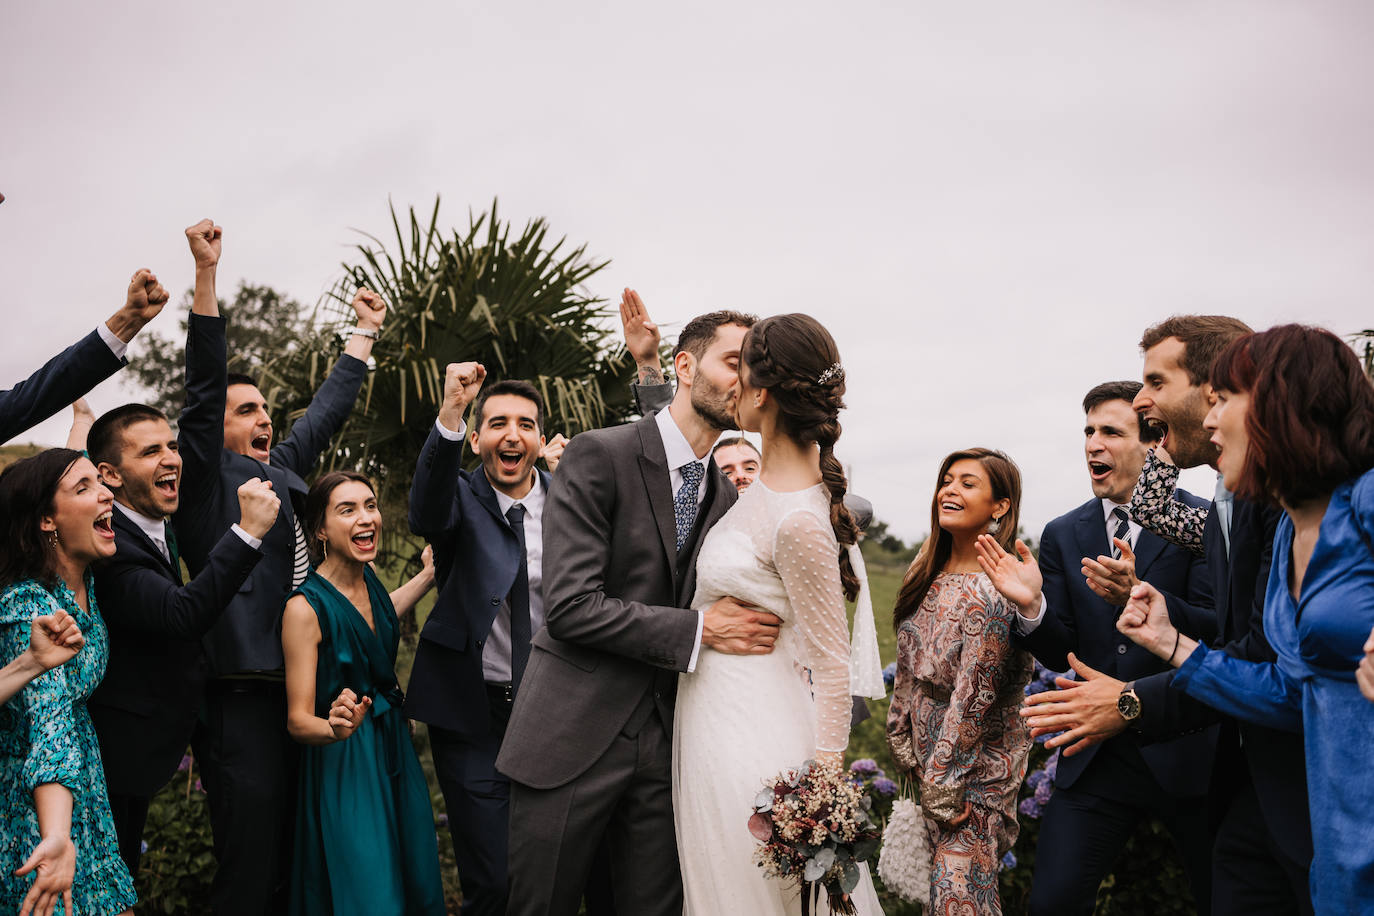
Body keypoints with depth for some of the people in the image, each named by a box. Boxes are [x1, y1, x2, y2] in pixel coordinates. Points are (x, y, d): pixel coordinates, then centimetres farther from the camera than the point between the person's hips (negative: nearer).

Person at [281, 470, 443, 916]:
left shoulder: (368, 578, 0)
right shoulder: (305, 607, -20)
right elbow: (297, 720, -19)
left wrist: (429, 575, 28)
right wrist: (336, 728, -40)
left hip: (394, 753, 8)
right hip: (343, 768, -7)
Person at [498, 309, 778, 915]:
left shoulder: (727, 498, 11)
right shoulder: (599, 456, -9)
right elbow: (570, 604, -17)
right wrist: (697, 630, -18)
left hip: (665, 746, 5)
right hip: (572, 739, -5)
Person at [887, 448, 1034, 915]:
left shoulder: (994, 592, -22)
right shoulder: (926, 574, 2)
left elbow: (974, 700, -20)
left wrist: (943, 786, -16)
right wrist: (902, 742, 9)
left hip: (976, 766, -7)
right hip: (927, 754, 7)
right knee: (937, 877, 15)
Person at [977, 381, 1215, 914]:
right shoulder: (1063, 536, 6)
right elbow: (1060, 654, 4)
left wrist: (1140, 596, -30)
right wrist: (1032, 606, -18)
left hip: (1186, 752, -2)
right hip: (1096, 758, 3)